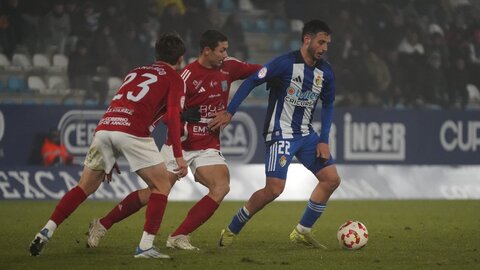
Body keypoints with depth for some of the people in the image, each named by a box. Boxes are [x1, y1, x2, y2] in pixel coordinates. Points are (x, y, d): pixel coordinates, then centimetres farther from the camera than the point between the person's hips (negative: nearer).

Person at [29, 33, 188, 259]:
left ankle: (46, 232, 5)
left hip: (104, 127, 6)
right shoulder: (175, 79, 13)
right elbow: (173, 117, -2)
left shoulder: (136, 72, 32)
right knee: (162, 185, 7)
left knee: (85, 187, 16)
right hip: (133, 132, -6)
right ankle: (145, 246, -4)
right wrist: (179, 156, -4)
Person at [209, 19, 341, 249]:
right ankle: (231, 231, 1)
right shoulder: (285, 63, -18)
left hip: (306, 135, 7)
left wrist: (324, 141, 6)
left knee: (331, 179, 1)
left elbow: (328, 105, 14)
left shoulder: (326, 72, 2)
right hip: (280, 133, -7)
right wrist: (229, 113, -18)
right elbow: (251, 81, -14)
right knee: (274, 189, -17)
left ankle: (302, 232, 14)